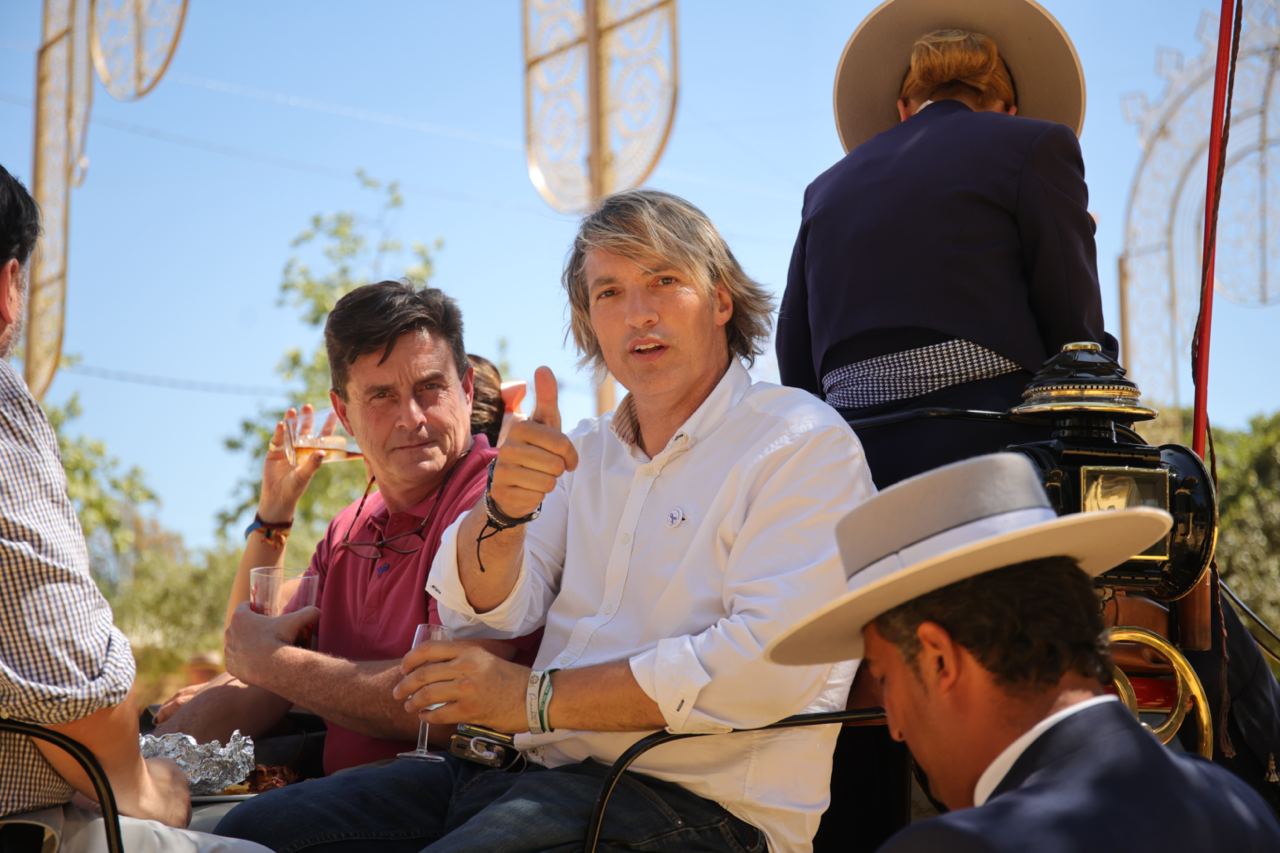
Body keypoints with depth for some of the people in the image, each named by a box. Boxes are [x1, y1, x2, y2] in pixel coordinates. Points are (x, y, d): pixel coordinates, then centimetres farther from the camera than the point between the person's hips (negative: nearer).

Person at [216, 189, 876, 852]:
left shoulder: (802, 444, -4)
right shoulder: (584, 451, 19)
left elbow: (770, 662, -18)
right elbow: (484, 611, 8)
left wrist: (535, 697, -13)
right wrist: (501, 507, -15)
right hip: (533, 772, 7)